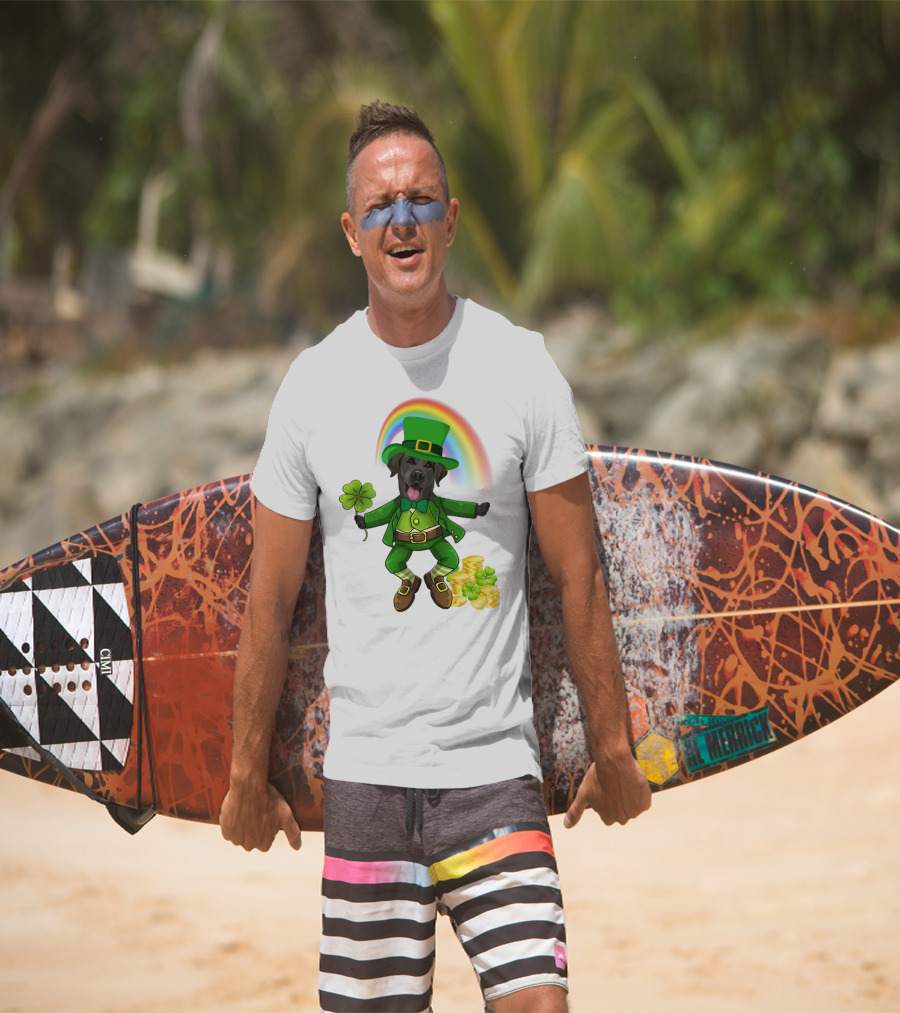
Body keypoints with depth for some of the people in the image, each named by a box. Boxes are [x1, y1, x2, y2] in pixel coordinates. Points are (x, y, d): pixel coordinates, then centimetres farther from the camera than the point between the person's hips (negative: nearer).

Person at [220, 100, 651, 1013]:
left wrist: (611, 748, 6)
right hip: (364, 769, 1)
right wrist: (248, 773, 10)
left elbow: (577, 577, 4)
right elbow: (270, 598, 8)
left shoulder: (522, 367, 0)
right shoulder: (314, 383, 3)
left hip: (496, 767, -1)